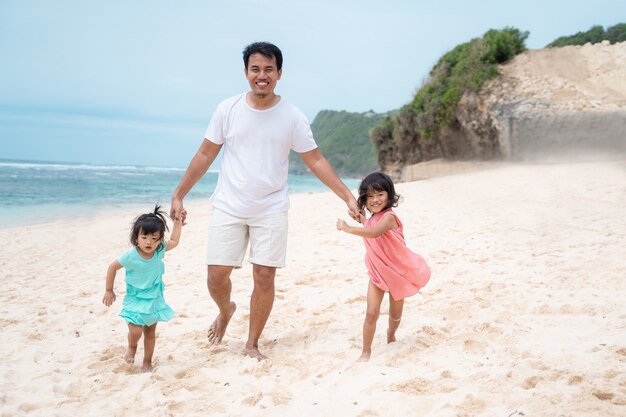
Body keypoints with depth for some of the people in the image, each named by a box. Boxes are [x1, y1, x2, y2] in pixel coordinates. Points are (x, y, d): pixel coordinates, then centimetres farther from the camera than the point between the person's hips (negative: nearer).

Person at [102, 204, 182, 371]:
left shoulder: (159, 251, -12)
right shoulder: (130, 257, -23)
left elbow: (174, 241, 10)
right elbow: (112, 267, -7)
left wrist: (178, 223, 8)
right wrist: (109, 291, -2)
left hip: (154, 300, 4)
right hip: (135, 300, -3)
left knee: (150, 333, 12)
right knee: (135, 331, -16)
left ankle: (147, 362, 30)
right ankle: (132, 347, 19)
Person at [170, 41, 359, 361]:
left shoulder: (292, 117, -2)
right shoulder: (228, 109, -1)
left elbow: (316, 161, 1)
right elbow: (205, 155, 4)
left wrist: (348, 196, -6)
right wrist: (178, 195, 2)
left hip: (271, 211, 0)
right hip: (229, 207, 1)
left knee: (264, 277, -1)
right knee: (217, 274, -1)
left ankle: (252, 344, 18)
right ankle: (225, 310, 35)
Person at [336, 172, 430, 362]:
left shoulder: (388, 217, -25)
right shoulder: (371, 220, 1)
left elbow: (375, 232, -44)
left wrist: (347, 228, -43)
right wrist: (362, 220, 9)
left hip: (397, 272, -4)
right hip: (377, 273, 4)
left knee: (395, 315, 16)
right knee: (371, 313, -8)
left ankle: (391, 335, 47)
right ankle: (366, 352, 3)